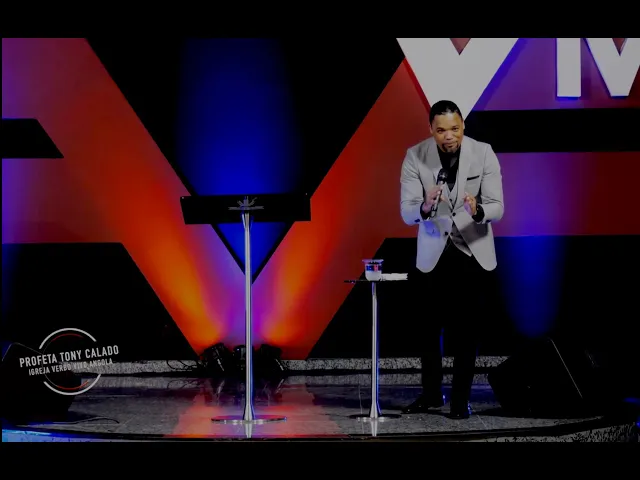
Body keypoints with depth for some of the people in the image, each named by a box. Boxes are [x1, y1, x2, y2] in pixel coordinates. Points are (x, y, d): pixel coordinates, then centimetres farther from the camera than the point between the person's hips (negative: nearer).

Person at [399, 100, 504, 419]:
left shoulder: (483, 153, -15)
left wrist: (477, 211, -41)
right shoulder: (415, 157, -14)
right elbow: (407, 213, -17)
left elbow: (497, 208, -18)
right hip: (433, 252, 1)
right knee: (430, 327, 10)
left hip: (474, 252, -1)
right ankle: (431, 393, 27)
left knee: (466, 329, 2)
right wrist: (425, 207, -41)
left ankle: (461, 398, 13)